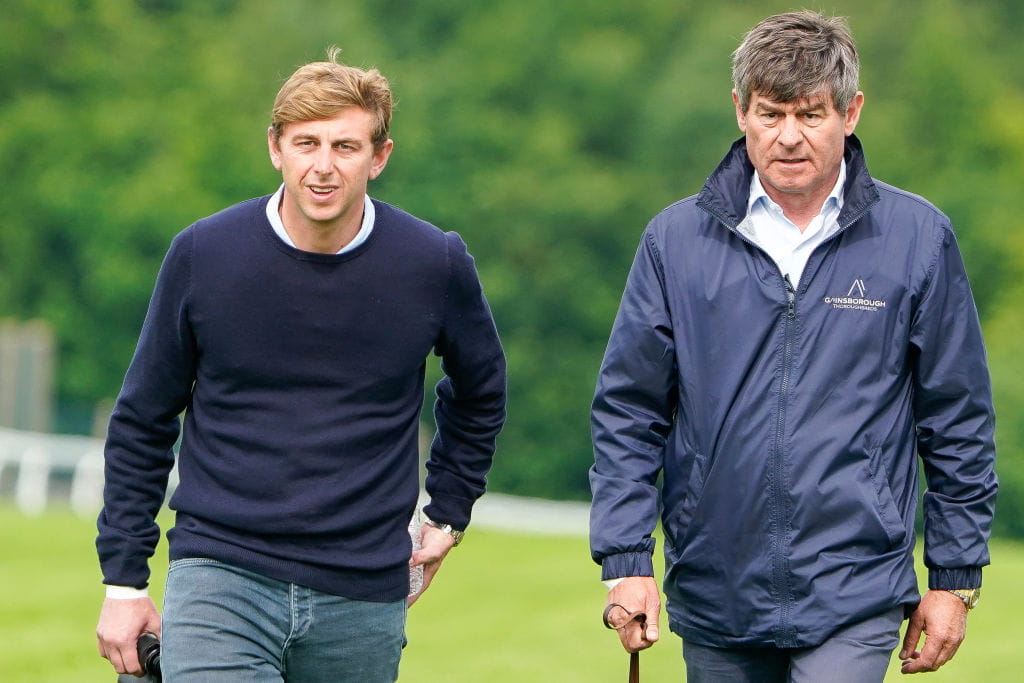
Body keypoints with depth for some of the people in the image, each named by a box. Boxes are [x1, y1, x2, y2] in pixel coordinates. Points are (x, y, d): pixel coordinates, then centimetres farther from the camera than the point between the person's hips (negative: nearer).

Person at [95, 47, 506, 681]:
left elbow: (480, 392, 20)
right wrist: (124, 581, 6)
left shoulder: (435, 265, -1)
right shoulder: (203, 254, -2)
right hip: (220, 579, -1)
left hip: (363, 599, 2)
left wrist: (448, 515, 17)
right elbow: (142, 421, 8)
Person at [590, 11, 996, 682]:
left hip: (854, 597, -2)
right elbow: (627, 412, 5)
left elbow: (959, 421, 5)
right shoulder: (677, 240, 3)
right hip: (714, 595, 2)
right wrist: (626, 561, -4)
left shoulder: (918, 238, 0)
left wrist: (956, 578, 4)